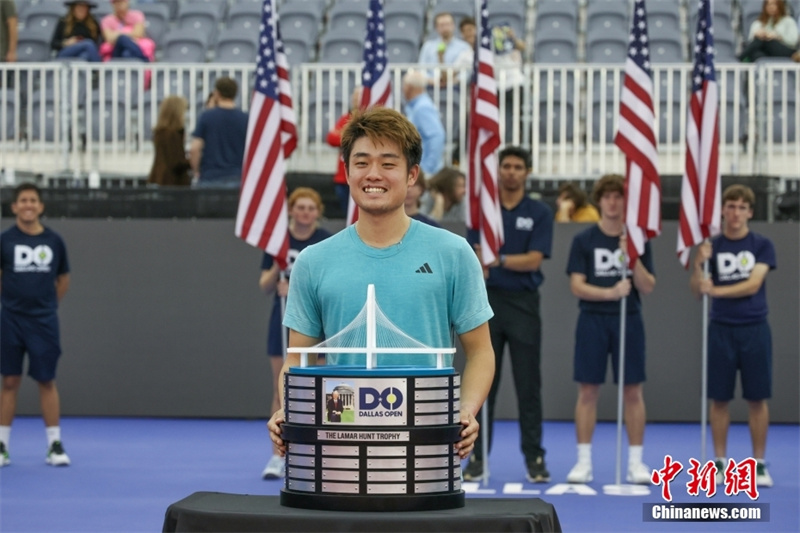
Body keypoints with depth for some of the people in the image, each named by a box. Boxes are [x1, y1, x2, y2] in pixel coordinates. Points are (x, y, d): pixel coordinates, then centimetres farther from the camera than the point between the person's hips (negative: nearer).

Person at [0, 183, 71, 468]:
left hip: (44, 321, 1)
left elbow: (63, 278, 16)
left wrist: (49, 304, 10)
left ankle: (55, 445, 8)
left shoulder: (54, 241, 3)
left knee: (47, 381, 2)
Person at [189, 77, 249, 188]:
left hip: (210, 179, -1)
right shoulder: (245, 119, 1)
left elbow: (195, 149, -8)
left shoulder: (206, 116, -3)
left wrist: (196, 170, 7)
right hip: (237, 178, 1)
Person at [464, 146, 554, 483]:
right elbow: (475, 257, 0)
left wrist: (500, 260, -19)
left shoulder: (540, 213, 2)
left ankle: (534, 458, 5)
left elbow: (534, 260, -8)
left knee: (528, 386, 1)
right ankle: (477, 457, 8)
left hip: (523, 303, -1)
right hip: (488, 301, 1)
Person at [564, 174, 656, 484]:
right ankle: (584, 462, 7)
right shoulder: (584, 240, 3)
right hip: (592, 320, -1)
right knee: (588, 391, 0)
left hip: (628, 321, 1)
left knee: (632, 392, 2)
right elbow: (577, 286, -4)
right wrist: (609, 292, -19)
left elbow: (648, 287, 0)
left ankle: (635, 462, 8)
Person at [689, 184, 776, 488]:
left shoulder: (762, 246, 1)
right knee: (719, 398, 3)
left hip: (754, 329, -1)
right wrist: (698, 264, -21)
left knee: (757, 398, 1)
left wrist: (716, 290, -21)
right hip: (721, 329, 1)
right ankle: (719, 463, 11)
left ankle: (759, 465, 8)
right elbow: (697, 290, -3)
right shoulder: (712, 247, 4)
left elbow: (753, 284, -12)